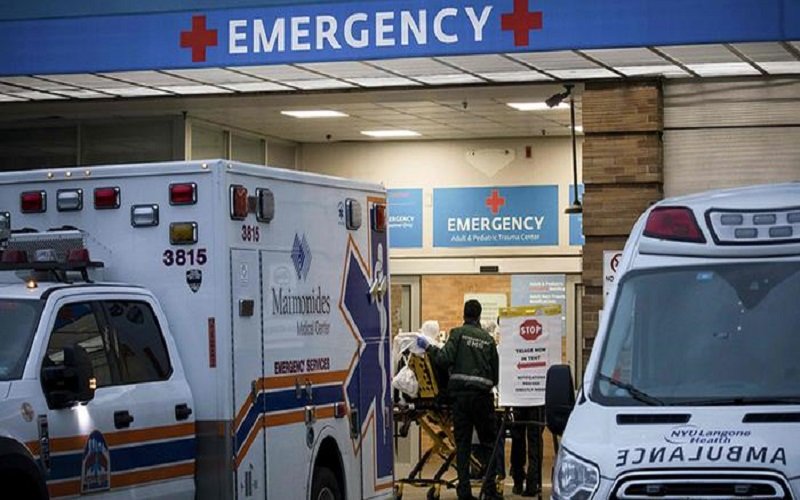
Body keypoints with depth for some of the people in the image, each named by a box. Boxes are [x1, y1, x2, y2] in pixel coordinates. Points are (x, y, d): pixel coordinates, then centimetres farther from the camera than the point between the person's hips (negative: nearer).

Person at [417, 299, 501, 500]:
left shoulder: (458, 333, 0)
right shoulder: (488, 339, 9)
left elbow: (445, 359, -11)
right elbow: (496, 372, 10)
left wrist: (428, 347, 1)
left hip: (461, 393, -1)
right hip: (483, 395, 1)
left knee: (462, 443, 2)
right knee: (488, 442, 9)